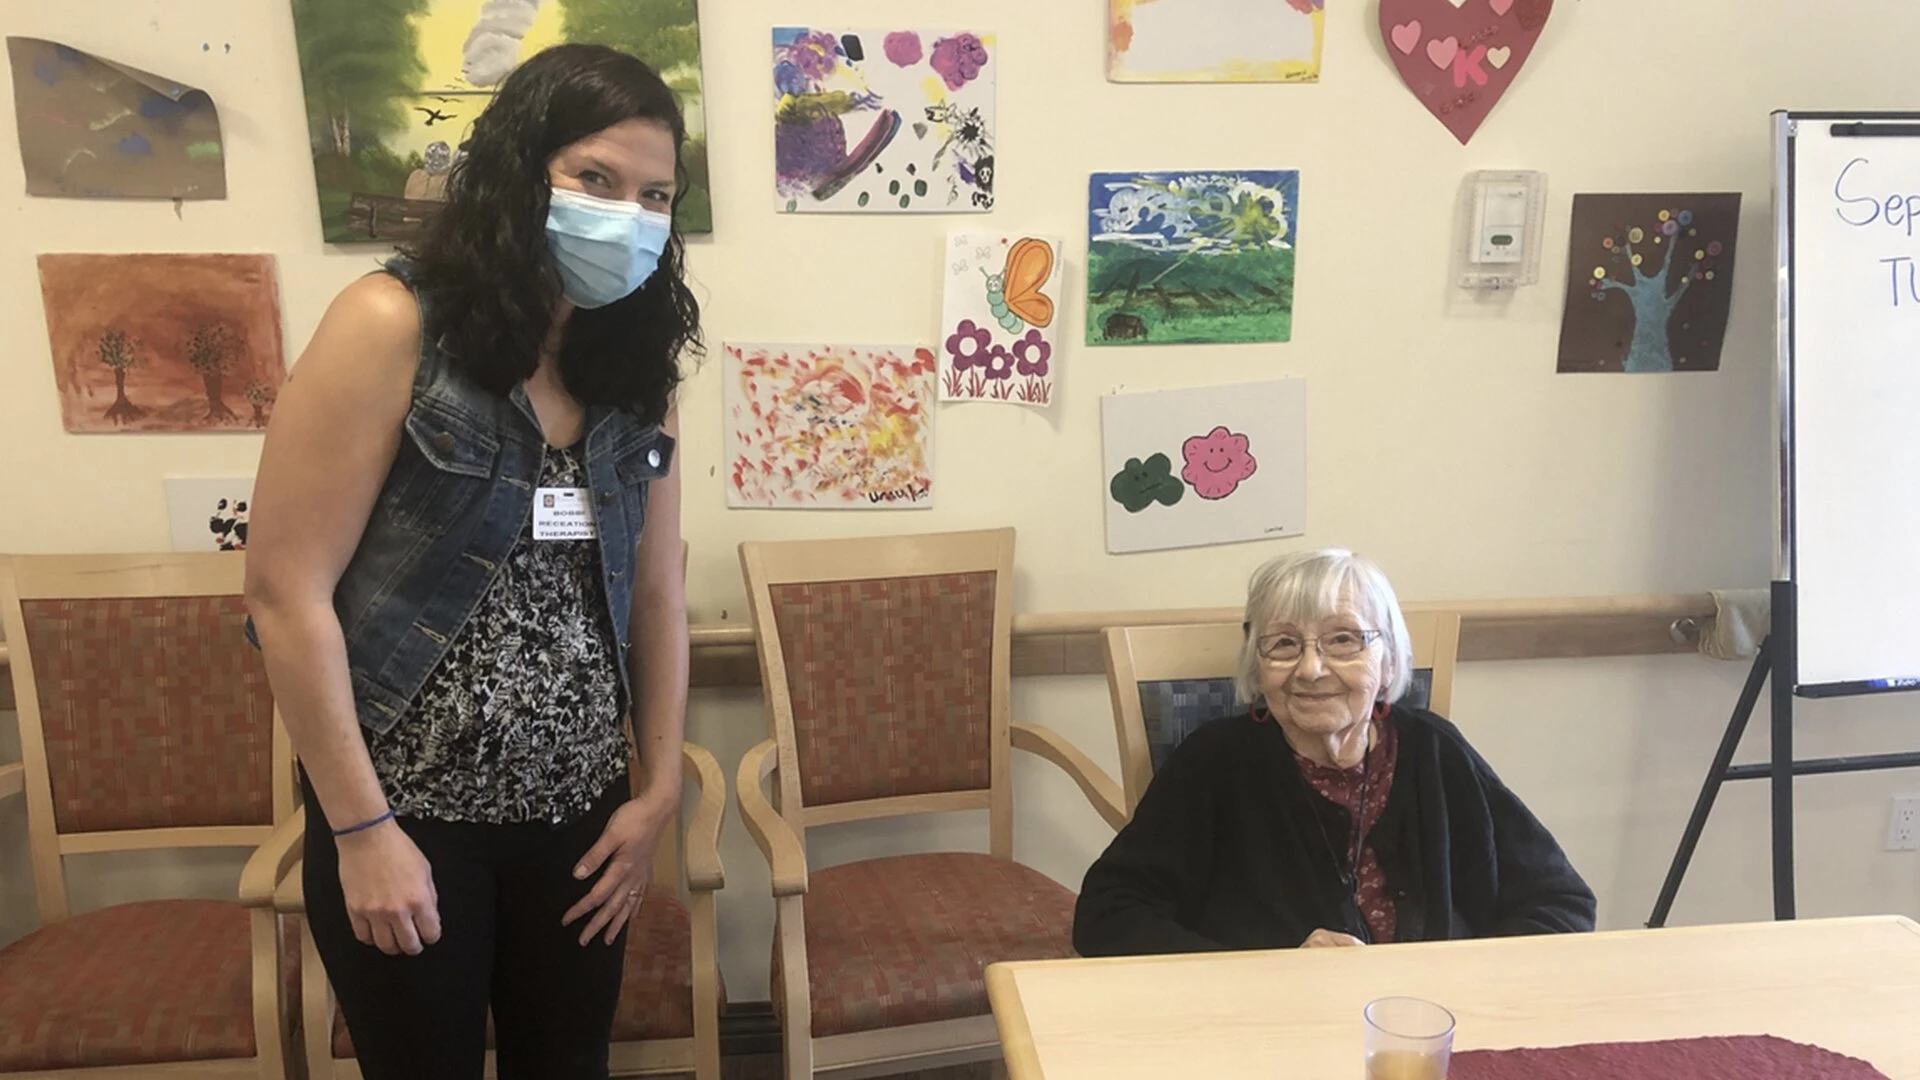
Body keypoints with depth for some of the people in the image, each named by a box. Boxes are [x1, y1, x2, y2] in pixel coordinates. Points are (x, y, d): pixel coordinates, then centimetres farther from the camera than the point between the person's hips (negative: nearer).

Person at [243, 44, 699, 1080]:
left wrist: (658, 789, 4)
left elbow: (653, 590, 7)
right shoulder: (392, 326, -13)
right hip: (409, 811, -4)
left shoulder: (633, 362, 2)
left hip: (579, 811, 5)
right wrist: (363, 828, -14)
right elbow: (287, 588, -14)